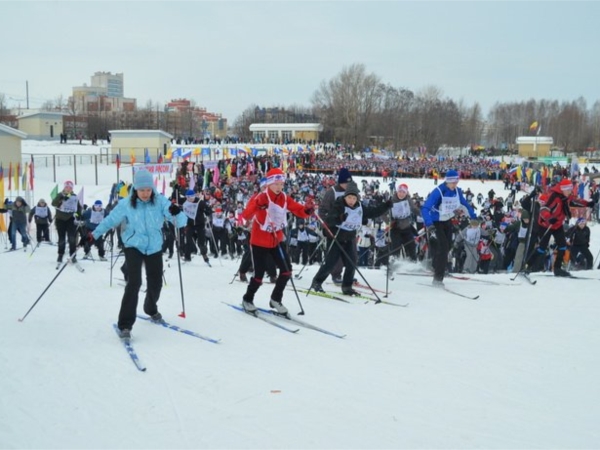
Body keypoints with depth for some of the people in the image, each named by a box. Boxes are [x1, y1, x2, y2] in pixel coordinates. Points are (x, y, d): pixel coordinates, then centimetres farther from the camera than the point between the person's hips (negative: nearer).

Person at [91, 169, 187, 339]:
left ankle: (151, 309, 47)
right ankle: (125, 324, -13)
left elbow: (181, 222, -20)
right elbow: (110, 220, -2)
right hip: (133, 247, -2)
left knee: (155, 284, 15)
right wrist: (93, 235, 2)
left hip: (154, 248, 3)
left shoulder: (160, 201, -15)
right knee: (134, 283, -19)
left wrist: (177, 213, -43)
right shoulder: (126, 204, -16)